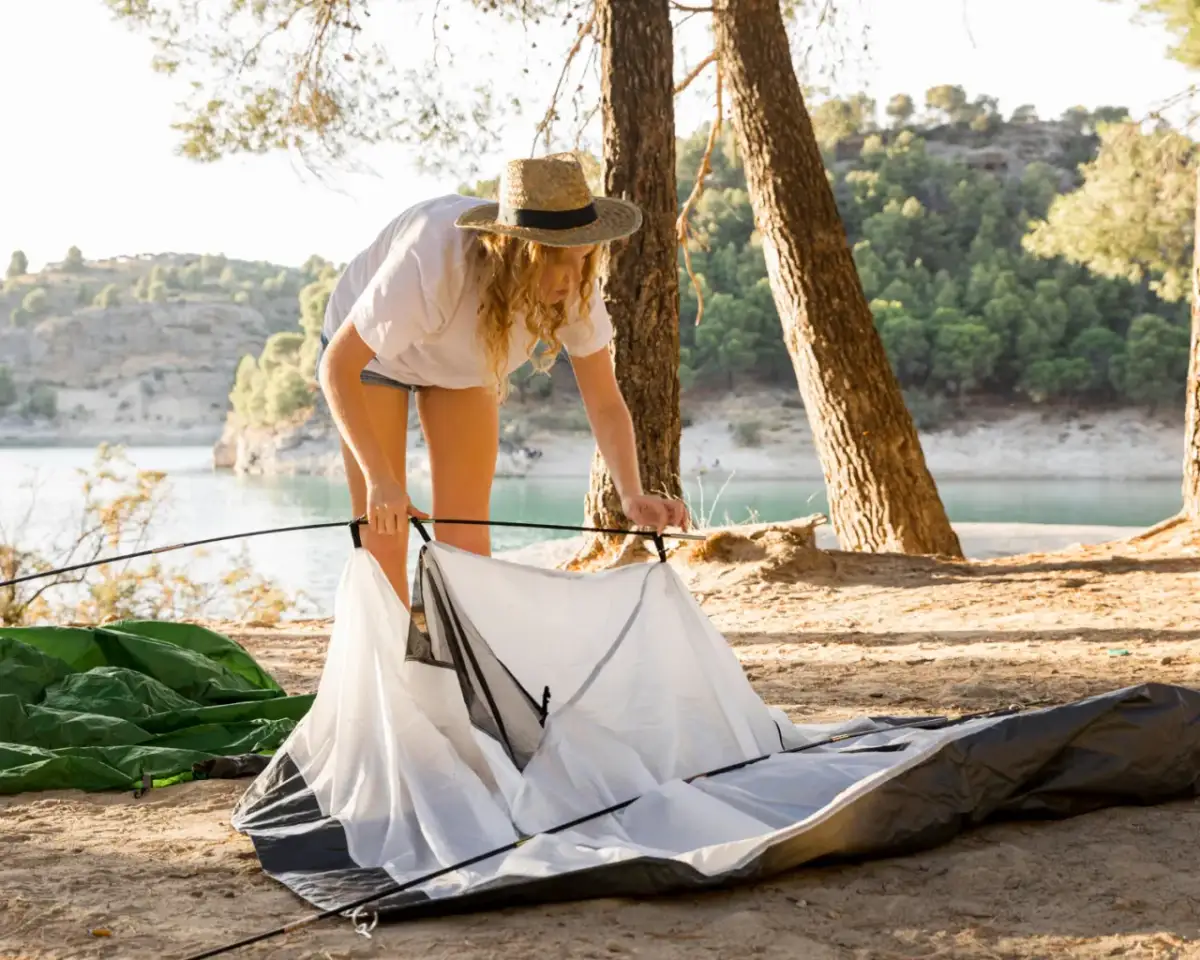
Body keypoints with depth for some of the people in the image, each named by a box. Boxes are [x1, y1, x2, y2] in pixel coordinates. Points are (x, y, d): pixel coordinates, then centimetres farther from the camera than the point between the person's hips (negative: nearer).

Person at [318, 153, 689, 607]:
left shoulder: (575, 284, -30)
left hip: (461, 365, 4)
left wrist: (631, 495, -38)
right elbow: (337, 367, -35)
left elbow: (604, 401, -21)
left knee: (466, 535, -3)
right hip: (370, 350, -3)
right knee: (382, 535, -9)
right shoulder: (433, 263, -43)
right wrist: (378, 477, -43)